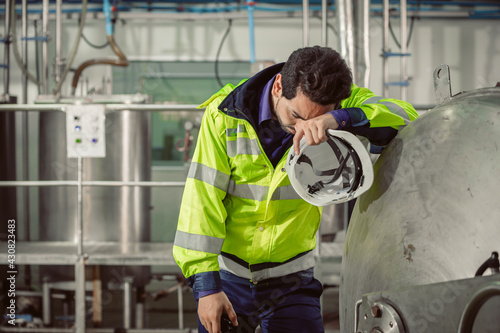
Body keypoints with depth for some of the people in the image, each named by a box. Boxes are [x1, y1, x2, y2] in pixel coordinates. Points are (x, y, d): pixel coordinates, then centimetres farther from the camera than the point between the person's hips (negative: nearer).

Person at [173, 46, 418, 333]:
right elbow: (201, 200, -16)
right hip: (229, 276, -1)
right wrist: (205, 285, -19)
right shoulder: (226, 114, -16)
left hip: (292, 280, 1)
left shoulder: (342, 106, -11)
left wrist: (340, 119, -42)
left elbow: (406, 118, -26)